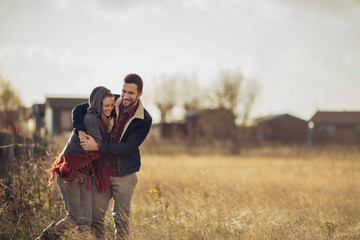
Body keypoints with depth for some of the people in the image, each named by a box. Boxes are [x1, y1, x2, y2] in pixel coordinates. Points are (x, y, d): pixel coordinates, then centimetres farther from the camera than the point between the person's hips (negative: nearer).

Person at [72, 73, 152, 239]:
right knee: (95, 216, 3)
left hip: (124, 175, -2)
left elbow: (128, 148, -18)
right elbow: (79, 110, 3)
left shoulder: (144, 120, -11)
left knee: (121, 218, 6)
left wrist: (97, 146, -25)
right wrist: (80, 131, -16)